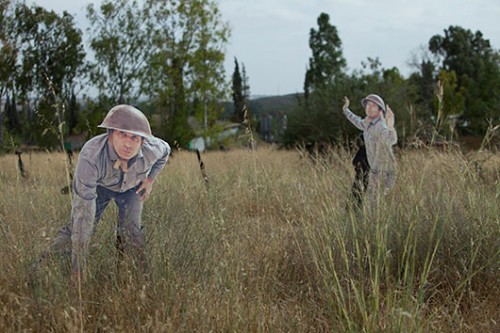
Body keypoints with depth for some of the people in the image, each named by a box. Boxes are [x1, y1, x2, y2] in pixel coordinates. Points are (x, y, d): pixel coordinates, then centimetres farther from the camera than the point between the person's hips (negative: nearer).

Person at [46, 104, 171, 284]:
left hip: (131, 187, 2)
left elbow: (165, 150, -6)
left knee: (131, 231, -14)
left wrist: (150, 178, -9)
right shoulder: (90, 156, -46)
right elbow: (83, 211, -45)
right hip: (99, 186, -1)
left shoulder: (151, 149, -37)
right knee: (78, 227, -11)